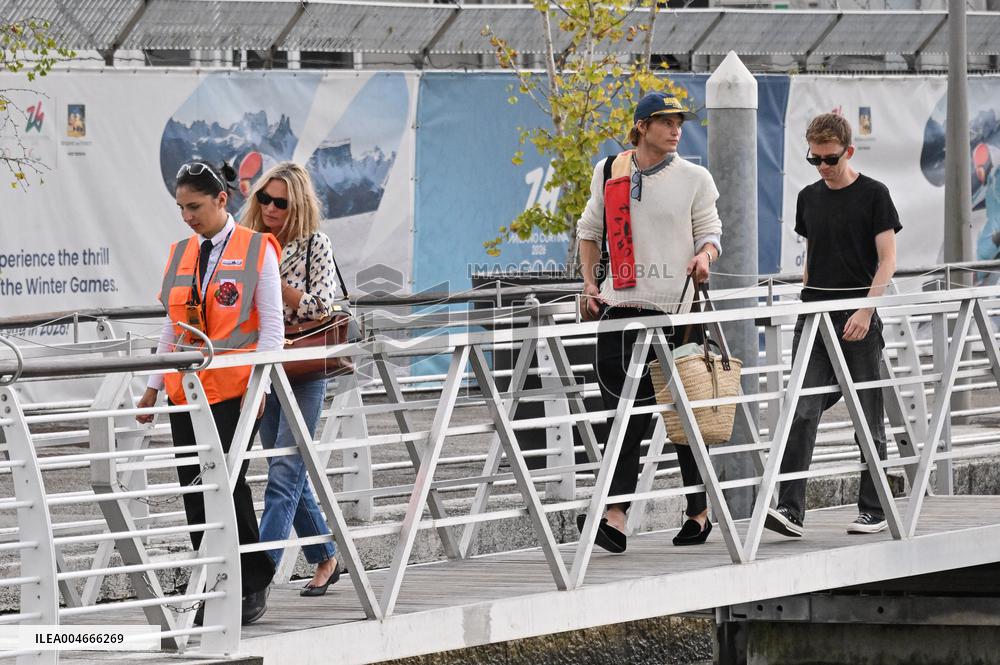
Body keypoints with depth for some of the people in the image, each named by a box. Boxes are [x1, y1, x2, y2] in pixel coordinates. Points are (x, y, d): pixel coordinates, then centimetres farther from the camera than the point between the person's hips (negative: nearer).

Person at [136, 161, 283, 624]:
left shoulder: (257, 250, -3)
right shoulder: (182, 253, 13)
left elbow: (272, 326, -5)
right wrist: (154, 386, 15)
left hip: (233, 389, -6)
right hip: (186, 389, 6)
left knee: (229, 483, -8)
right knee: (194, 488, 4)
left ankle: (254, 586, 7)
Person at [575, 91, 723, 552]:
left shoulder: (694, 178, 4)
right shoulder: (609, 172, 10)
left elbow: (710, 232, 8)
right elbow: (590, 230, 20)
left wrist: (704, 255, -15)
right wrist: (590, 284, 9)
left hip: (676, 307, -2)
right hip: (621, 305, 2)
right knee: (627, 412, -4)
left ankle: (699, 509, 16)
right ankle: (616, 515, -11)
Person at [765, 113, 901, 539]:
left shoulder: (873, 196, -3)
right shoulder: (809, 198, 12)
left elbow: (887, 260, -6)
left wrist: (865, 309, -16)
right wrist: (806, 299, 15)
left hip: (858, 322, -4)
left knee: (868, 419, 4)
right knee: (802, 414, -9)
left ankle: (872, 510, 13)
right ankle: (790, 510, -14)